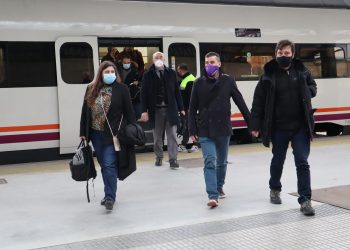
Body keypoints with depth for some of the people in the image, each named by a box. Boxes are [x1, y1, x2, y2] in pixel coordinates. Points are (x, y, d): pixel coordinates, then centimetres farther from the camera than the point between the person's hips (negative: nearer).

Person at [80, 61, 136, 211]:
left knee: (109, 165, -10)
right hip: (96, 134, 5)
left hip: (113, 134, -4)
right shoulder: (91, 89, 6)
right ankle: (110, 193, 27)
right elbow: (85, 112, 9)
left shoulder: (121, 89, -3)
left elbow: (129, 112, -3)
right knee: (104, 165, 14)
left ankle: (110, 197, -6)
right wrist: (83, 133, 7)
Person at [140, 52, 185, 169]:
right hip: (156, 109, 0)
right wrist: (144, 110, -8)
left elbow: (177, 91, 6)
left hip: (170, 109, 0)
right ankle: (159, 157, 25)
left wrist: (181, 108, 3)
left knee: (172, 135, -2)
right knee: (157, 136, 10)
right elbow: (144, 93, -1)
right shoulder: (148, 75, 2)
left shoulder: (171, 73, 6)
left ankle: (173, 159, 1)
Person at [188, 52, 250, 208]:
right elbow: (193, 108, 1)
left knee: (222, 162, 15)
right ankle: (213, 195, -11)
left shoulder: (228, 81, -2)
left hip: (223, 128, 1)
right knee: (210, 161, -11)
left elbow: (240, 102, 0)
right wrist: (192, 130, -3)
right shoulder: (199, 83, -1)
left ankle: (219, 187, 36)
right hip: (205, 130, -1)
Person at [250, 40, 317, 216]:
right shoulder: (269, 75, -5)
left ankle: (305, 200, 0)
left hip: (300, 126, 1)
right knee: (278, 160, 17)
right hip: (278, 128, 0)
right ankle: (274, 189, 41)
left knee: (302, 162, -4)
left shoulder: (301, 71, 2)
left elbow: (312, 86, 19)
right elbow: (258, 102, -5)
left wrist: (307, 92, -4)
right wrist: (255, 125, -10)